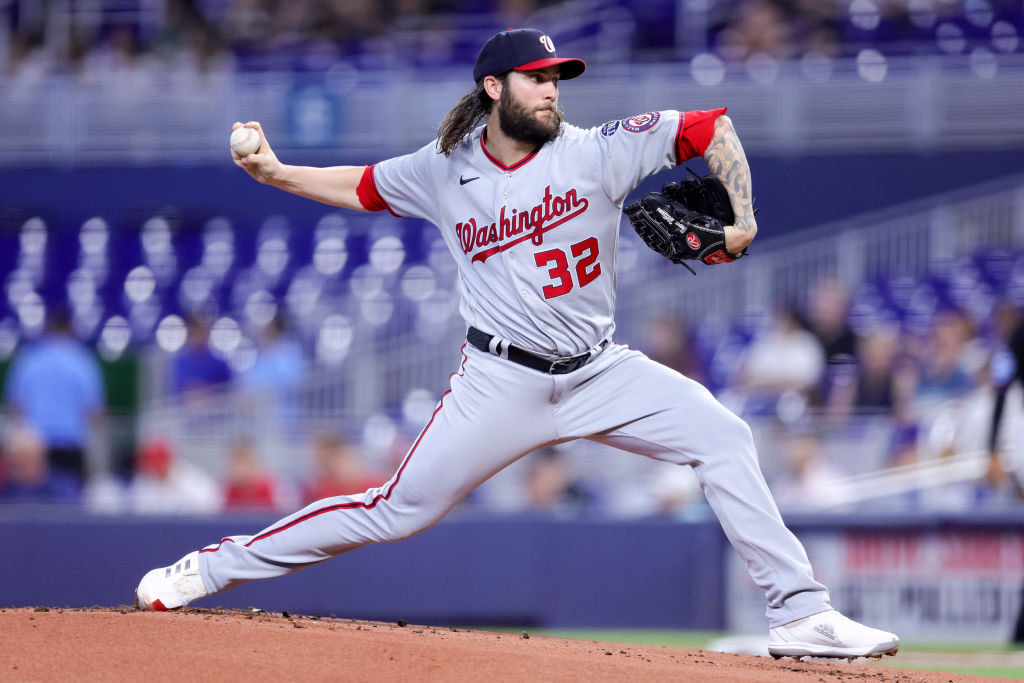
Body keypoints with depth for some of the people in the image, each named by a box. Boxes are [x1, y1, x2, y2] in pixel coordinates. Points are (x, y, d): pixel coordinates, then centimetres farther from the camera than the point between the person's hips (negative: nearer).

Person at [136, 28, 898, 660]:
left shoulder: (595, 153, -7)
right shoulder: (443, 172, -1)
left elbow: (712, 129, -8)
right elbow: (364, 188, 17)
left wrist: (740, 219, -22)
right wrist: (276, 174, 4)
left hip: (600, 372, 1)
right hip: (502, 382, -1)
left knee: (726, 439, -14)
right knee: (398, 510, -4)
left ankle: (800, 613, -9)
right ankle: (214, 567, 8)